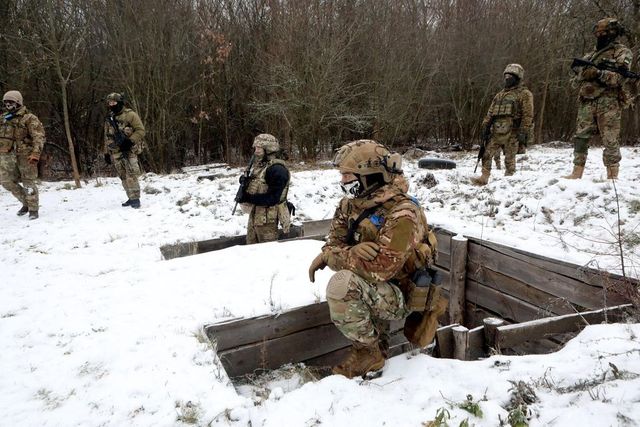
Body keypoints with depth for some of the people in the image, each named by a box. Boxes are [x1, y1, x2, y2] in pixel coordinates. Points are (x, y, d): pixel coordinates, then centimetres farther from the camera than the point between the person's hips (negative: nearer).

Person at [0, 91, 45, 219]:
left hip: (25, 154, -6)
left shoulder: (29, 118, -6)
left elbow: (39, 136, -14)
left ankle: (33, 209, 8)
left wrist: (36, 153, -23)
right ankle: (26, 203, 23)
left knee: (28, 182, -2)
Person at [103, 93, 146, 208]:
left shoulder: (130, 114, -2)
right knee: (123, 177, 6)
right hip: (116, 153, 6)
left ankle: (135, 198, -9)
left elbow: (140, 130, -7)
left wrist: (129, 141, -17)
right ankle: (131, 198, 12)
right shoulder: (109, 119, 16)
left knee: (131, 175, -13)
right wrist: (106, 153, 18)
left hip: (129, 151, -6)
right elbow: (107, 137, 22)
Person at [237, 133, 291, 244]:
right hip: (254, 216, 9)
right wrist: (245, 184, -7)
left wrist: (248, 198, -23)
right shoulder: (259, 167, 12)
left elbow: (272, 198, -24)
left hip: (267, 219, -9)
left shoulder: (277, 169, -18)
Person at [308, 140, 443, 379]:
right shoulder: (351, 203, 1)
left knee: (342, 283, -28)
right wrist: (352, 252, -22)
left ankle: (368, 352, -6)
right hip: (374, 291, 9)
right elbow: (334, 242, 2)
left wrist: (330, 256, -22)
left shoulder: (401, 214, -24)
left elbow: (380, 267, -32)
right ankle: (377, 344, 13)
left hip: (400, 296, -9)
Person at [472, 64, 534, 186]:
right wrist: (485, 125, 8)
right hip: (496, 131, 6)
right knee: (487, 154, -1)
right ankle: (484, 178, 4)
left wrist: (524, 133, -15)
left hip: (512, 132, -6)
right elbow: (490, 112, 20)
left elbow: (527, 115, -7)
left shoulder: (524, 94, 1)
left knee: (509, 160, -2)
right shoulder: (500, 94, 21)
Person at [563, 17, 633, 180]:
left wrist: (599, 73, -20)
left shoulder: (622, 53, 3)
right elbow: (577, 80, 17)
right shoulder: (592, 54, 21)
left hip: (608, 103, -5)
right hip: (587, 103, 6)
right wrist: (584, 71, -3)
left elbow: (620, 78, -10)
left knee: (610, 141, -5)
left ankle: (612, 177, -2)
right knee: (580, 138, 1)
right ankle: (577, 172, 5)